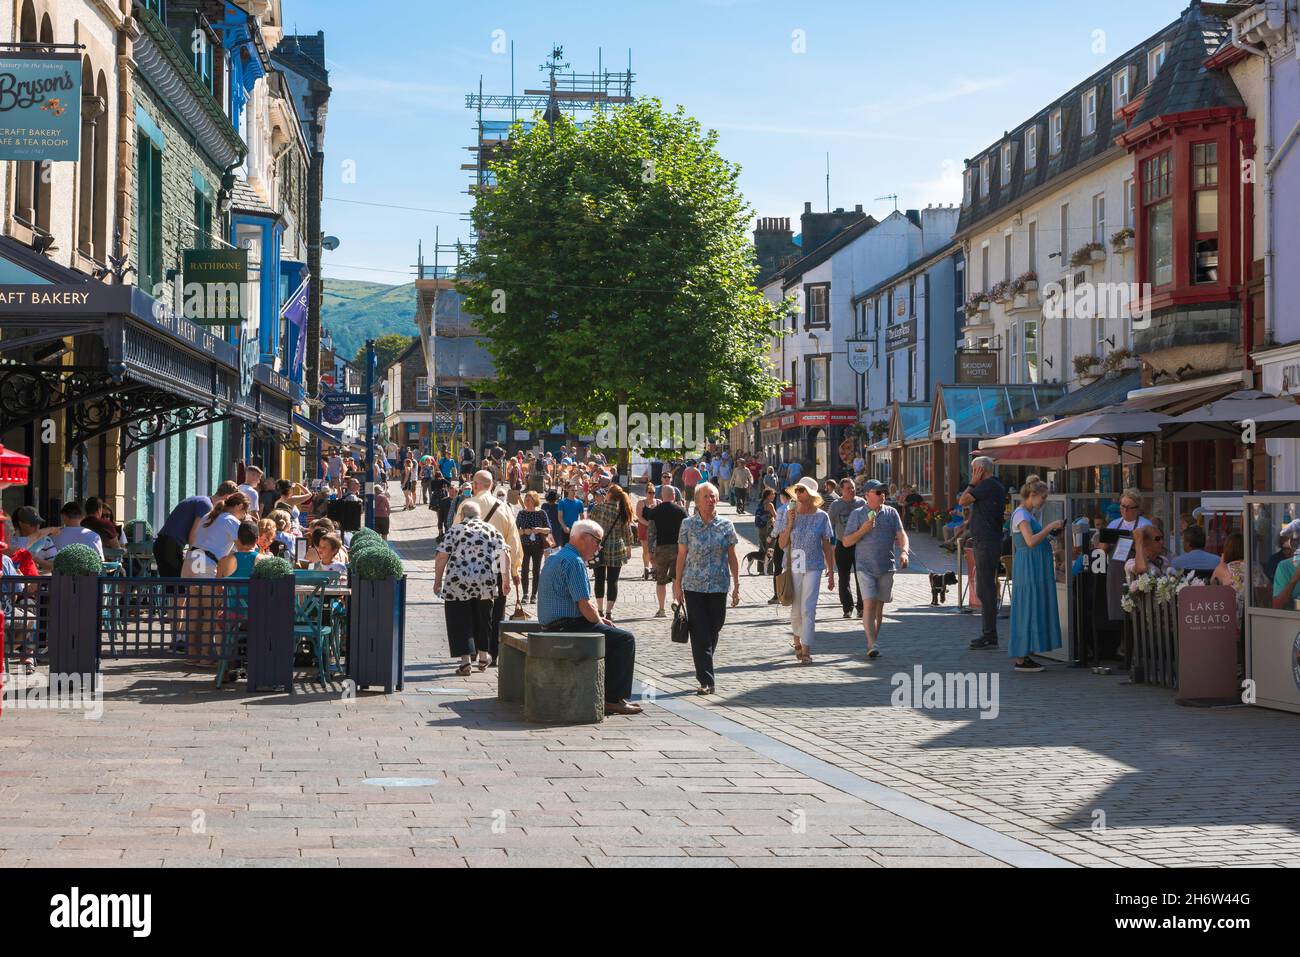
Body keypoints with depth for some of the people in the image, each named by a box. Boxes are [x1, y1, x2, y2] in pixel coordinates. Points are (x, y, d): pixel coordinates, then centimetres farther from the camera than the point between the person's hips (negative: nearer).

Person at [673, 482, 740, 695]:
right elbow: (681, 555, 4)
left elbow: (732, 557, 6)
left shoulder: (726, 525, 3)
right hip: (694, 586, -1)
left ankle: (704, 674, 28)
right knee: (700, 633, -5)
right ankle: (706, 681, -6)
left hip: (718, 586, 1)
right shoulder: (688, 525, 1)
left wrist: (737, 586, 1)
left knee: (714, 630, 9)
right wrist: (678, 585, 1)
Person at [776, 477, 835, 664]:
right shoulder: (789, 514, 2)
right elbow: (782, 544, 0)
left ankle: (806, 650, -8)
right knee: (796, 609, 10)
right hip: (793, 566, 2)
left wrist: (831, 572, 3)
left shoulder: (821, 517, -1)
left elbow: (827, 547, 4)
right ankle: (797, 640, 35)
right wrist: (790, 523, -11)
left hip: (813, 567, -2)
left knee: (808, 610, -9)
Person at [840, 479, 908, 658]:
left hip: (886, 567, 3)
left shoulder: (891, 513, 8)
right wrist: (863, 530, -15)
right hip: (865, 567, -3)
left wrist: (903, 551, -19)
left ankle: (874, 640, 21)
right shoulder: (857, 514, 1)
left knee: (879, 605, 10)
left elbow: (901, 534, 1)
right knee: (869, 603, -14)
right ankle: (872, 645, -19)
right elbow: (846, 542, 0)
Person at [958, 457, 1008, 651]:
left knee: (985, 590, -9)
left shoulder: (988, 485, -14)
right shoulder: (996, 486, 17)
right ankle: (989, 634, 20)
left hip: (986, 544, -11)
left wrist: (972, 483, -6)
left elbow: (962, 501, -13)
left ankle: (990, 636, -10)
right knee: (985, 589, 15)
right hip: (988, 542, 11)